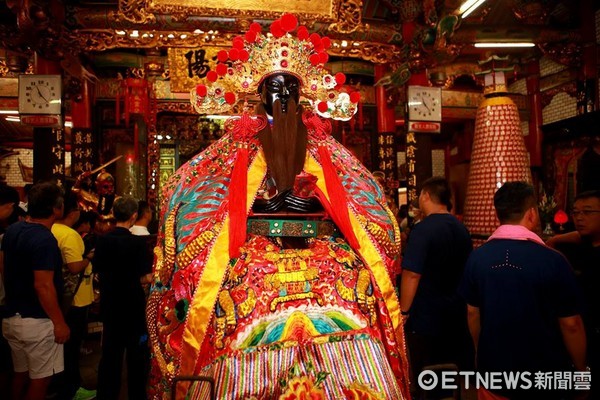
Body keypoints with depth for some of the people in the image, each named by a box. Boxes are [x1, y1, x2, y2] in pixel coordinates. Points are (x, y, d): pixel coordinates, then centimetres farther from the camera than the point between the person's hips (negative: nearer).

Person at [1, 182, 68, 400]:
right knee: (39, 378, 7)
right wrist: (59, 322, -18)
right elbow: (43, 286, -25)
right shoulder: (45, 239, -23)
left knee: (21, 373, 22)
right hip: (37, 322, -8)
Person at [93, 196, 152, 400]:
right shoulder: (137, 242, -18)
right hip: (133, 306, -4)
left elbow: (99, 271, 7)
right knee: (136, 353, 10)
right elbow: (145, 278, -19)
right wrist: (152, 265, 0)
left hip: (109, 305, 5)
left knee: (110, 351, 17)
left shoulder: (102, 240, -3)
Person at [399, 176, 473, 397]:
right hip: (456, 314, 8)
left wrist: (404, 311, -13)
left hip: (427, 315, -7)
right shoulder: (461, 229, 6)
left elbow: (412, 274, -23)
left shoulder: (423, 229, -19)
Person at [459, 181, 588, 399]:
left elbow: (473, 312, 1)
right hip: (543, 376, -2)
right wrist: (581, 369, 5)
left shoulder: (477, 257, -9)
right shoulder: (553, 260, -19)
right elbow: (571, 324, -12)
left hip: (494, 370, 2)